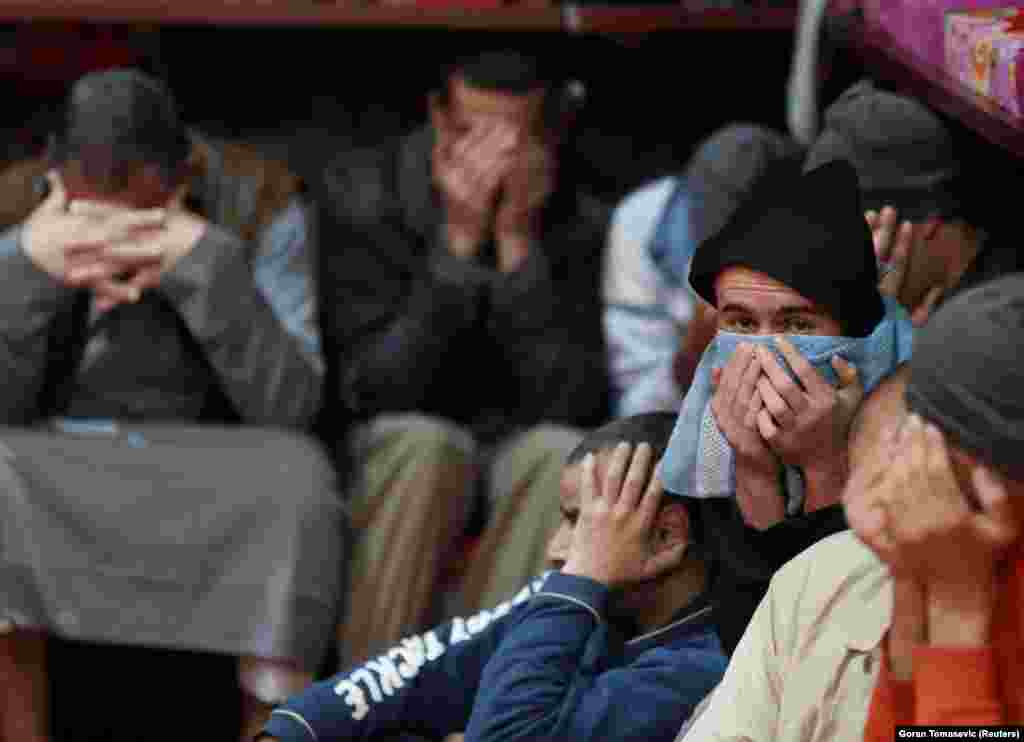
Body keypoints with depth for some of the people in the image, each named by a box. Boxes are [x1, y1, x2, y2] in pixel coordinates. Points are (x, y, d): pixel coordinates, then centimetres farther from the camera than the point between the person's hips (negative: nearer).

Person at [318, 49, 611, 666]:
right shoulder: (364, 196, -12)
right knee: (426, 444, -35)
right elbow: (373, 391, -19)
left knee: (563, 455, -32)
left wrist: (517, 243, -26)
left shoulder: (585, 222, -9)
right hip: (397, 457, -1)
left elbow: (569, 404, -18)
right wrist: (459, 242, -26)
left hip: (519, 460, 1)